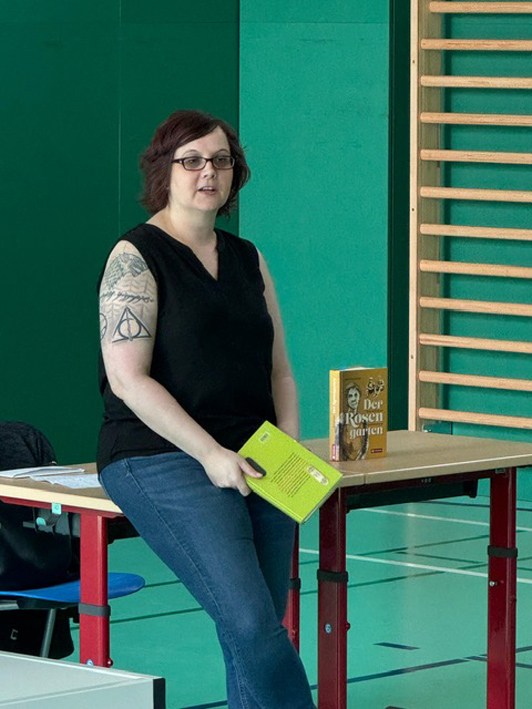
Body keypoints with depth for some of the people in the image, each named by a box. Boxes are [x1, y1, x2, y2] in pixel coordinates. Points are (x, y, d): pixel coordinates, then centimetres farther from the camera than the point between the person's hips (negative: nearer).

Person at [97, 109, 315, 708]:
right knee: (249, 623, -21)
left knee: (258, 632, -4)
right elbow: (128, 379, -12)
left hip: (252, 465, 6)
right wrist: (210, 455, -15)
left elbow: (278, 369, 20)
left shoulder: (247, 260, 17)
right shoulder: (136, 257, -4)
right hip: (161, 458, -6)